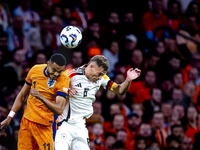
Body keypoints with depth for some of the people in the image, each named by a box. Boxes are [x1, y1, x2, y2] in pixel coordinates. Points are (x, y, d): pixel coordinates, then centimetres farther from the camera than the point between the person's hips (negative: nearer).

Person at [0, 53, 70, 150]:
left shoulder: (64, 80, -14)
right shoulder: (35, 70, 0)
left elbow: (59, 110, -23)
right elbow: (22, 95, 14)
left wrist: (41, 97, -34)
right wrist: (9, 117, 12)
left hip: (43, 125, -4)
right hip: (26, 120, 4)